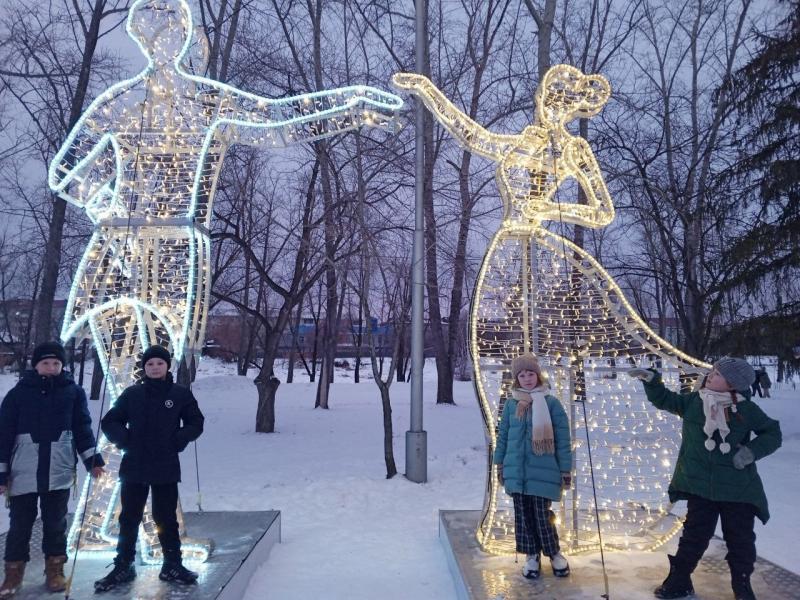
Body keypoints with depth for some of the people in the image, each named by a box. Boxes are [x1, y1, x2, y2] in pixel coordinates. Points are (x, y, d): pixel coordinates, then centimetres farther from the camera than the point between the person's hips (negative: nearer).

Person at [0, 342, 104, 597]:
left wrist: (92, 458, -2)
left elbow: (82, 427, 4)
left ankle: (55, 570, 23)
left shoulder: (73, 391, 2)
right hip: (24, 473, 0)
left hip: (59, 472, 0)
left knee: (55, 523, 9)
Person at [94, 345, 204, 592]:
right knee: (129, 518, 11)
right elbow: (109, 422, 7)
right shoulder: (132, 394, 1)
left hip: (166, 469, -1)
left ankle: (172, 566, 22)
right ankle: (123, 567, 26)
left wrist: (179, 440, -10)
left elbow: (196, 423, 5)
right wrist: (124, 439, -9)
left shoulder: (181, 394, -1)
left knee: (166, 518, 10)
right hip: (134, 468, 1)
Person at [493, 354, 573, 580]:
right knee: (523, 515, 10)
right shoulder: (511, 404, 3)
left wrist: (566, 469, -2)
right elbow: (503, 435, 11)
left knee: (542, 515, 0)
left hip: (542, 472, -3)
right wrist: (500, 464, 12)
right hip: (516, 471, 3)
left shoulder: (551, 403, -5)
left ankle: (555, 553, 24)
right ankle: (532, 556, 27)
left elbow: (563, 439, -2)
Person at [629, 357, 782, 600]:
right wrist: (652, 380, -5)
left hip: (739, 489, -1)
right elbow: (665, 400, 10)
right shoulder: (693, 401, -3)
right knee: (694, 535, 6)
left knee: (740, 539, 11)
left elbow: (772, 433, 3)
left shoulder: (747, 409, -8)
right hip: (700, 486, 1)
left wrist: (753, 450, -12)